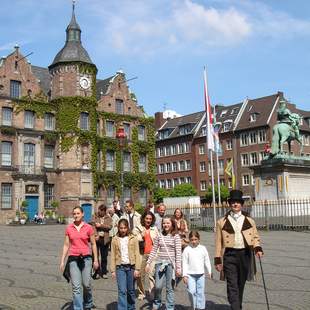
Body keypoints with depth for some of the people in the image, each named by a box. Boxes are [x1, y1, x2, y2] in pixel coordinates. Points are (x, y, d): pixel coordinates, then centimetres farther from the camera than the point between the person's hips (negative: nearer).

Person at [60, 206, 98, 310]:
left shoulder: (88, 228, -2)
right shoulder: (69, 228, 2)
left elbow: (93, 244, 4)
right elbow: (66, 245, 7)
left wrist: (95, 260, 2)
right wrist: (62, 261, 4)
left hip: (86, 258, -1)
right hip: (73, 259, 1)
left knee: (86, 284, 4)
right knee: (76, 286, -3)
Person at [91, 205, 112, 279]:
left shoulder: (108, 218, 8)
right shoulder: (95, 217, 6)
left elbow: (110, 226, -6)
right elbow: (93, 226, -4)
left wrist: (101, 225, -14)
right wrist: (96, 235, -16)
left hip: (105, 239, 1)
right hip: (96, 238, -1)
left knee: (104, 256, 7)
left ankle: (104, 272, 17)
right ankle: (96, 272, 4)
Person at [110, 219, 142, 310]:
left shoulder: (133, 239, 2)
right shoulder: (115, 240, 5)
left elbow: (137, 255, 0)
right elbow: (113, 256, 5)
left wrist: (137, 269, -7)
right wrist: (113, 270, 1)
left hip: (131, 266, 0)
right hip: (120, 267, 0)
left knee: (131, 290, 11)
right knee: (122, 291, -7)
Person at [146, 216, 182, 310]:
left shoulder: (176, 236, -2)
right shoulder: (159, 236, 6)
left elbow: (178, 252, -6)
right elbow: (154, 250, 9)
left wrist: (178, 267, -10)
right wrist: (148, 263, 5)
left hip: (170, 264, -2)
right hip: (160, 263, 2)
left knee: (169, 288, 4)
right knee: (158, 286, -1)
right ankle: (157, 302, 26)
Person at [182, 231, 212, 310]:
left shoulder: (203, 248, 4)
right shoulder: (187, 250, -2)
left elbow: (207, 261, 13)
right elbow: (184, 263, -2)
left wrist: (209, 272, 11)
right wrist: (184, 275, -6)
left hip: (200, 274, 2)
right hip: (190, 274, -2)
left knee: (200, 292, 5)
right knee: (191, 292, -9)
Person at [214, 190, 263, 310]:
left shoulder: (249, 221, 11)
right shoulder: (222, 222, 4)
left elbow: (255, 237, 11)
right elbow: (218, 242, 4)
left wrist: (257, 248, -10)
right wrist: (218, 260, 0)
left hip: (245, 255, 3)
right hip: (229, 255, -2)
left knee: (240, 285, 15)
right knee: (232, 286, -9)